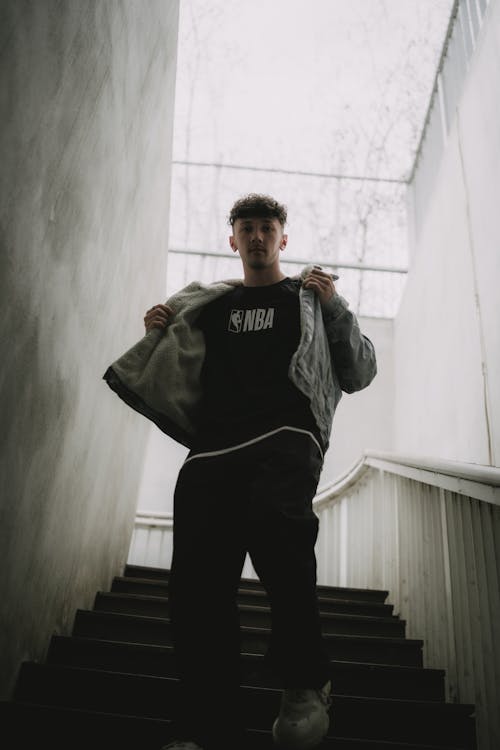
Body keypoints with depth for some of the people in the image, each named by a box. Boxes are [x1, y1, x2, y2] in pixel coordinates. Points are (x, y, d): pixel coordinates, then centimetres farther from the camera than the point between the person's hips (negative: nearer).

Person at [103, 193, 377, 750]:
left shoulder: (309, 297, 23)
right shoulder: (209, 304, 29)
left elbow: (359, 375, 16)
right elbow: (179, 374, 33)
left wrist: (335, 306, 5)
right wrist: (159, 333, 15)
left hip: (287, 436, -3)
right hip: (214, 444, 3)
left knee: (273, 521, -35)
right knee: (198, 580, -14)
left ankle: (304, 682, -18)